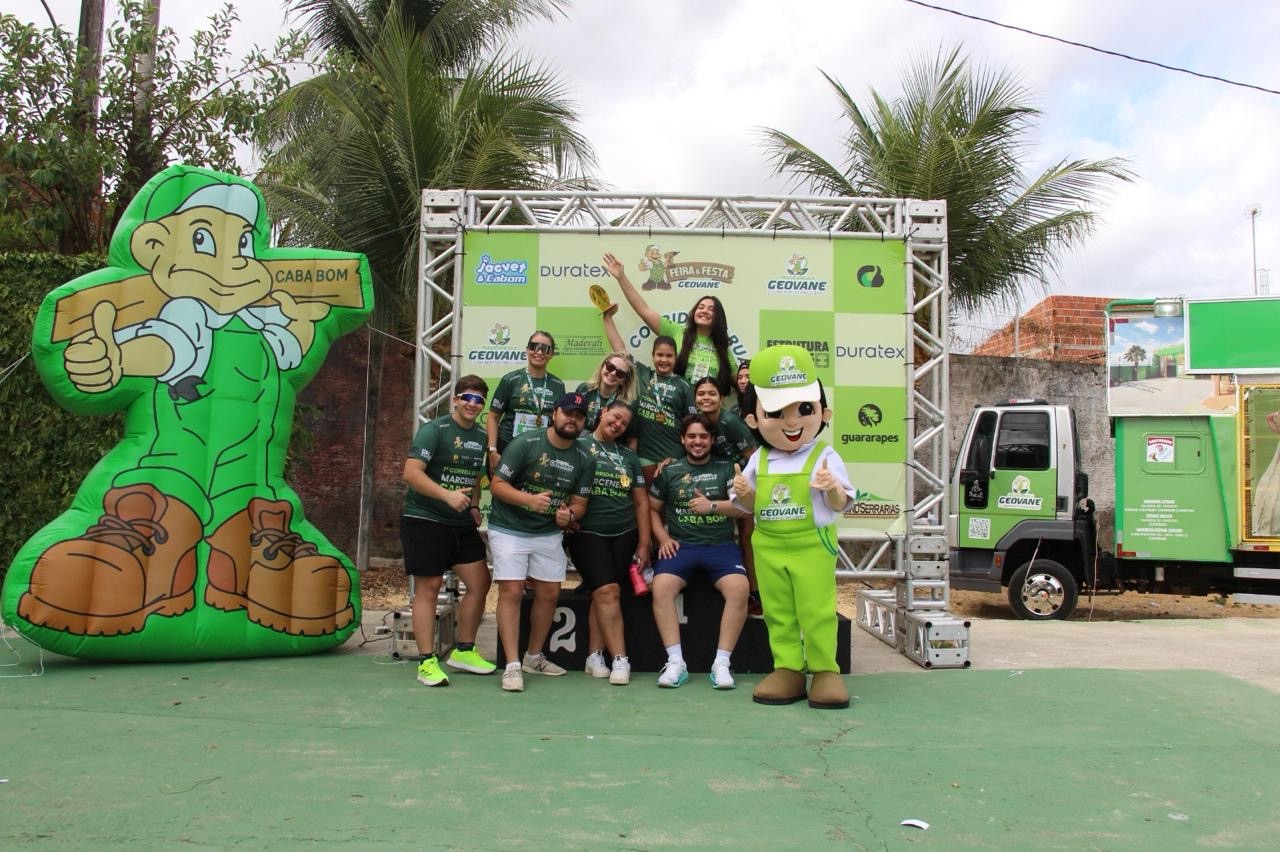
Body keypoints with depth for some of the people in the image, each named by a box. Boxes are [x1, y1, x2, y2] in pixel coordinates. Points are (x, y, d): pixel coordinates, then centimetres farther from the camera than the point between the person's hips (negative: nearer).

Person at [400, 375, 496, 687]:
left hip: (462, 524, 7)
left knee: (480, 582, 5)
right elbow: (411, 473, -20)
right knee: (428, 588, -1)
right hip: (425, 520, -7)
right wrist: (448, 495, -30)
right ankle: (427, 661, 6)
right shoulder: (434, 430, -10)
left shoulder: (481, 436, 11)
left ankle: (464, 651, 20)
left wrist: (474, 506, 8)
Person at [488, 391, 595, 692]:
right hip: (509, 529, -5)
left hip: (549, 533, 5)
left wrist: (569, 515, -20)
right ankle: (512, 665, -7)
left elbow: (579, 503, 4)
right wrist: (529, 499, -30)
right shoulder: (525, 444, -13)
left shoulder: (583, 460, 1)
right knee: (511, 591, -11)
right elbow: (497, 484, -14)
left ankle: (534, 657, 26)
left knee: (549, 593, 7)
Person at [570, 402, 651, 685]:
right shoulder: (578, 444, 2)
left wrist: (644, 544, 10)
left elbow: (641, 502, 15)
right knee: (607, 591, -12)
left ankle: (595, 656, 9)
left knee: (603, 593, 0)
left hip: (624, 534, 4)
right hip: (588, 532, -4)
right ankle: (620, 660, -8)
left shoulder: (629, 455, 15)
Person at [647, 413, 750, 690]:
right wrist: (663, 538, 1)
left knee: (739, 589, -29)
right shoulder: (669, 471, 12)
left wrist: (712, 505, -16)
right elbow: (652, 509, 18)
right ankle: (676, 662, -22)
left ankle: (722, 663, -20)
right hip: (680, 545, 1)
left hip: (721, 545, 0)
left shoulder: (727, 468, 10)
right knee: (661, 587, -29)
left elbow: (744, 506, 0)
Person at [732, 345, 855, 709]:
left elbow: (840, 505, -8)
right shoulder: (759, 460, 5)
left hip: (812, 546, -4)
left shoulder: (825, 458, -7)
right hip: (768, 548, 4)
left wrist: (832, 488, -29)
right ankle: (788, 669, 18)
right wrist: (743, 493, -10)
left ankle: (825, 670, 15)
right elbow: (752, 505, 13)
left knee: (817, 612, 1)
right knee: (778, 613, 9)